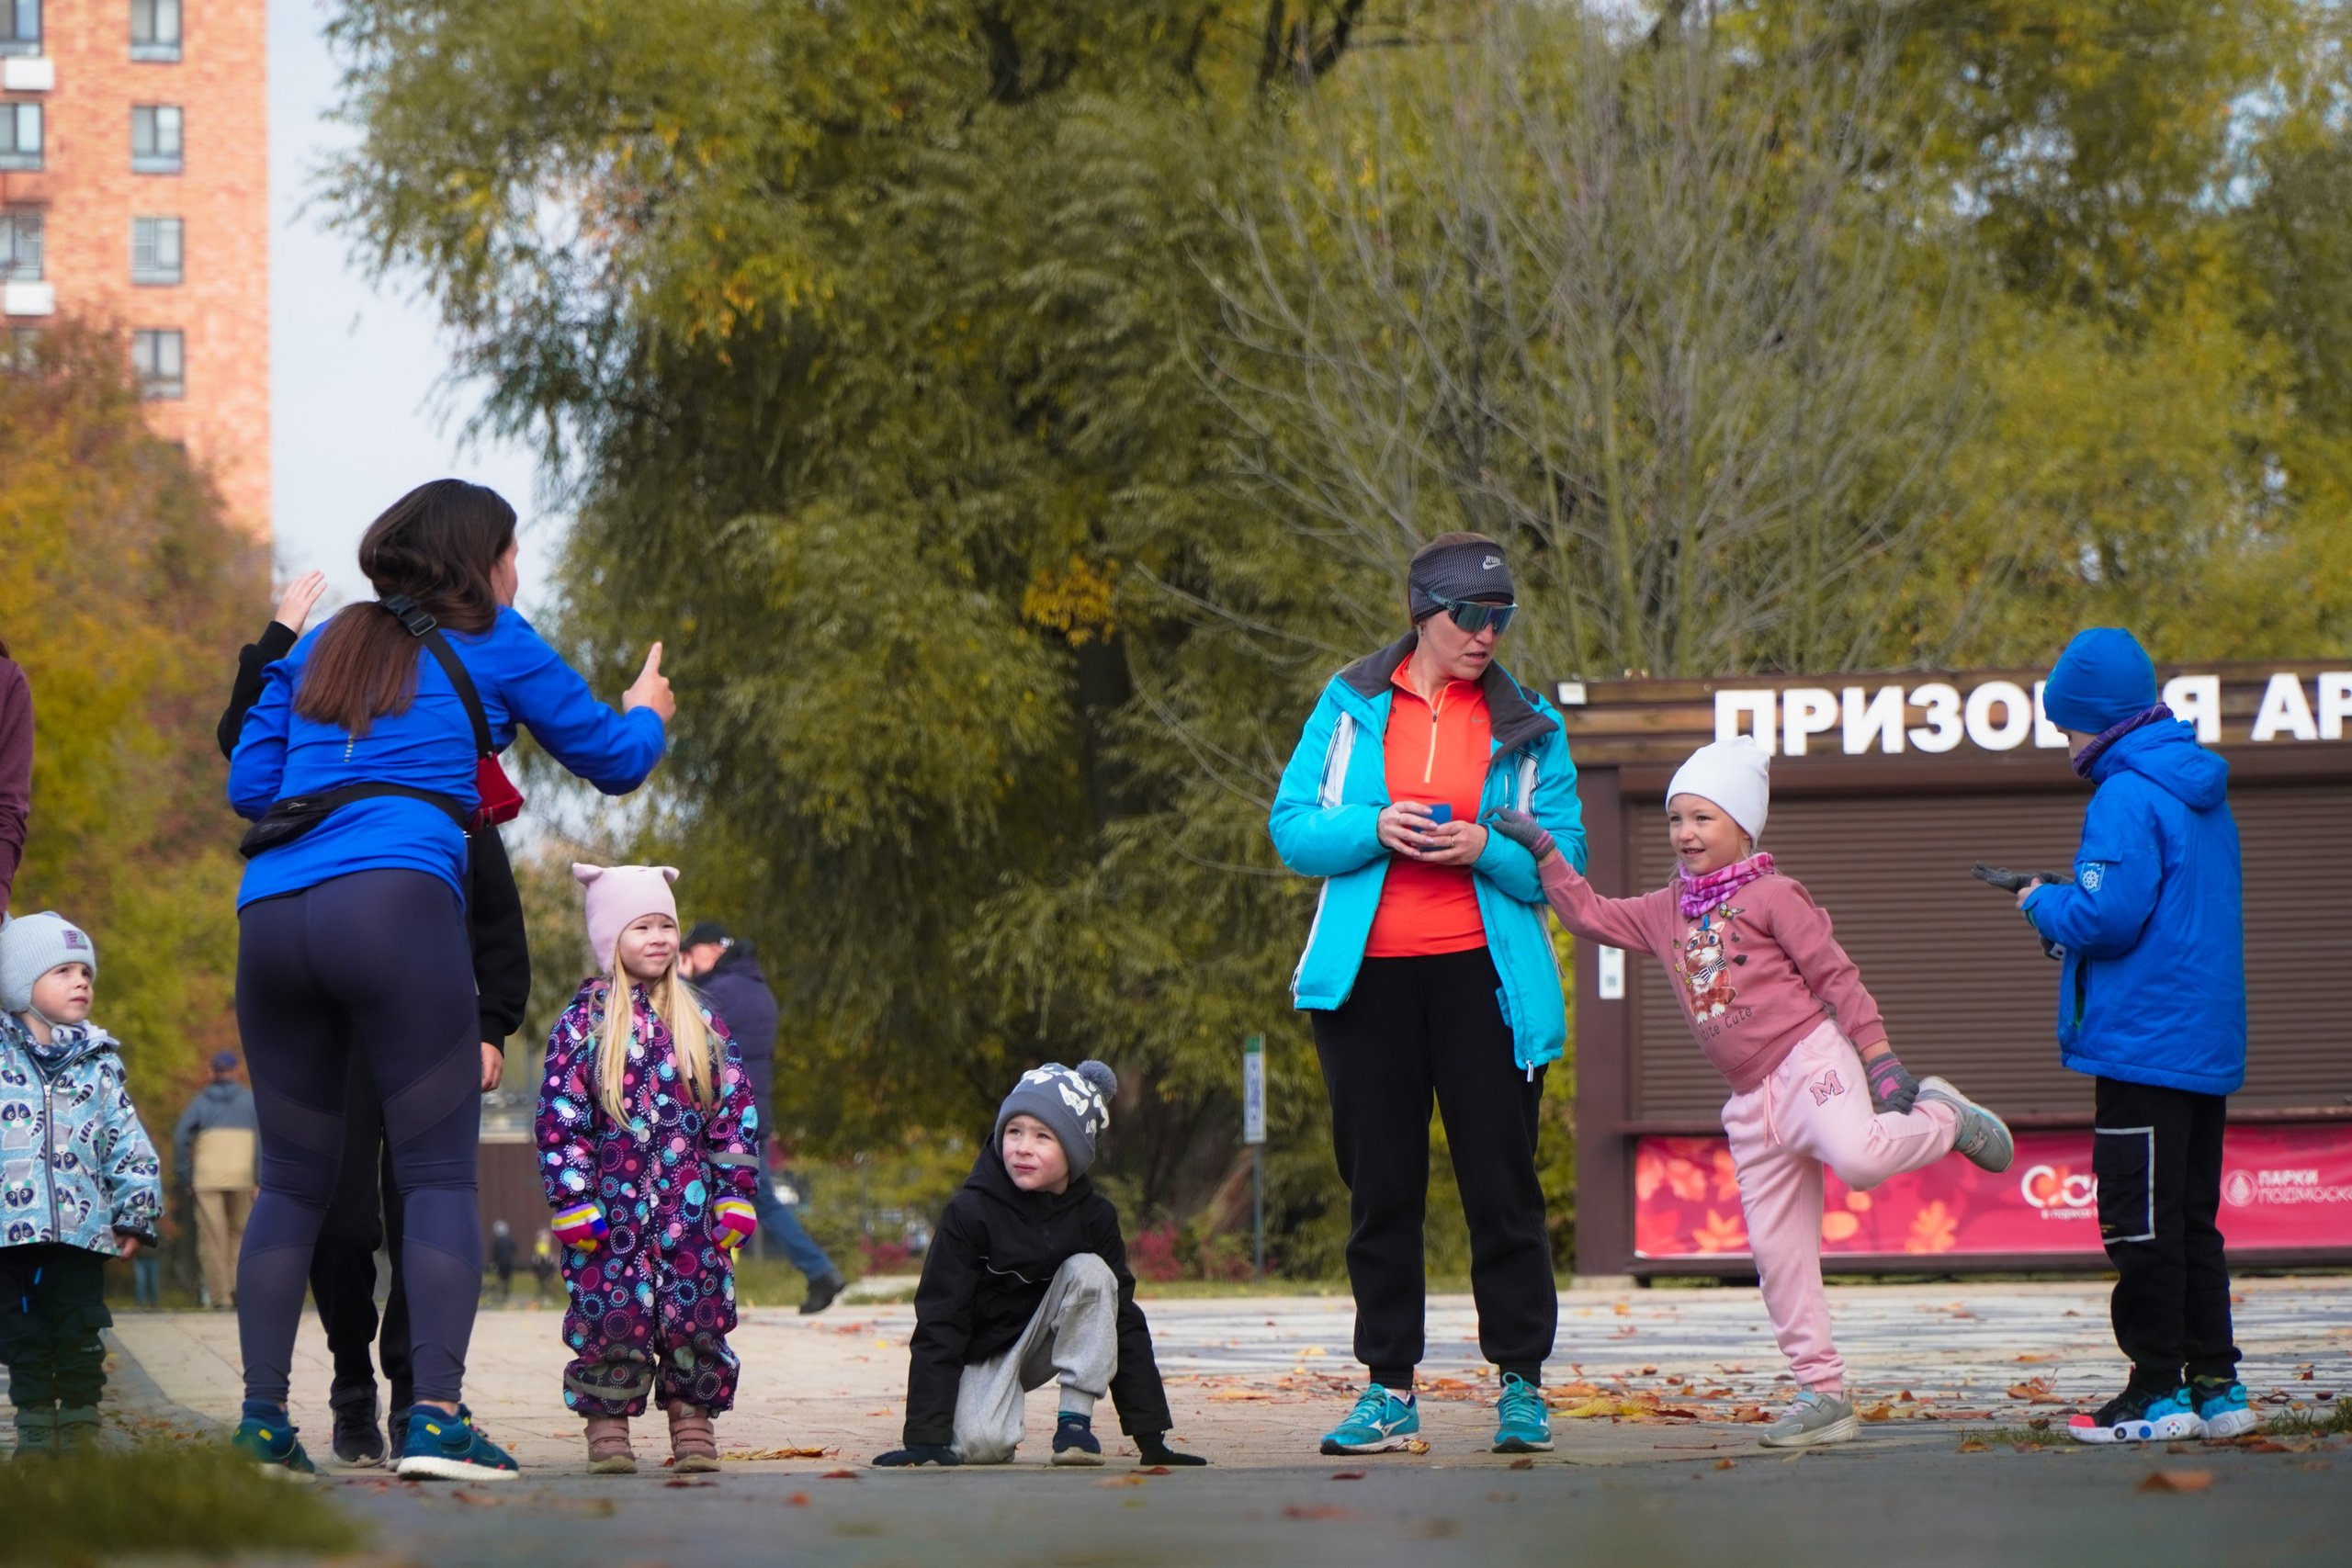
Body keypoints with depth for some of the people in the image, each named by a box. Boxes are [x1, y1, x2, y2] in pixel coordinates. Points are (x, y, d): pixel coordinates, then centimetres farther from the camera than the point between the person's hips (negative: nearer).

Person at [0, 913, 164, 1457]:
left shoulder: (99, 1063, 11)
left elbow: (130, 1145, 12)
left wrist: (135, 1217, 8)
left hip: (81, 1229, 1)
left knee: (79, 1337, 2)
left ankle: (80, 1428, 10)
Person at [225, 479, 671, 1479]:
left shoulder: (319, 649, 25)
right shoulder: (491, 646, 14)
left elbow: (247, 784, 21)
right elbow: (612, 761, 22)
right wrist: (645, 713, 45)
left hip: (270, 912, 5)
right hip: (396, 902, -5)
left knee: (293, 1179, 12)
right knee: (439, 1171, -3)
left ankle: (263, 1421, 4)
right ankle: (435, 1416, -16)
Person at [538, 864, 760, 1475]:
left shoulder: (700, 1023, 11)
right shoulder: (582, 1023, 1)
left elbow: (736, 1111, 12)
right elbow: (559, 1119, -2)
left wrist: (736, 1196, 5)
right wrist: (573, 1204, -9)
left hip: (689, 1209, 3)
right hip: (612, 1209, -3)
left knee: (698, 1313, -2)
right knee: (610, 1315, -6)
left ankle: (692, 1424, 10)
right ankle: (607, 1427, 5)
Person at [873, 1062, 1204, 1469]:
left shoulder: (1094, 1218, -11)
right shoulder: (971, 1212, -20)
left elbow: (1124, 1322, -8)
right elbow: (938, 1324, -20)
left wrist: (1150, 1436, -12)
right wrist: (926, 1437, -27)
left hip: (1045, 1341, 3)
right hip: (983, 1353, -3)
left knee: (1090, 1271, -25)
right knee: (979, 1444, -32)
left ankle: (1075, 1423, -20)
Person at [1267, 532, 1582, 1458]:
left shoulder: (1528, 728, 6)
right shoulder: (1351, 708, 7)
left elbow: (1563, 862, 2)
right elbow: (1292, 829, 4)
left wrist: (1486, 849, -17)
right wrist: (1373, 829, -14)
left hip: (1482, 974, -1)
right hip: (1367, 975, 1)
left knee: (1501, 1182, -2)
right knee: (1381, 1189, 4)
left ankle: (1522, 1384, 4)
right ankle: (1389, 1391, 10)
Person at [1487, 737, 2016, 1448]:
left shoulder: (1773, 896, -1)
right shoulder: (1666, 911, 18)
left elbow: (1835, 974, -4)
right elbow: (1590, 915, 21)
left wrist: (1879, 1055, -11)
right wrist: (1544, 851, 11)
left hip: (1810, 1059, -6)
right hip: (1754, 1100, 6)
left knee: (1856, 1158, -36)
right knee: (1776, 1249, 2)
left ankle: (1942, 1119, -3)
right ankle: (1822, 1395, 6)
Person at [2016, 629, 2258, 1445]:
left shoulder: (2127, 799, -15)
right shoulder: (2202, 790, 15)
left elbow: (2109, 917, -22)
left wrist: (2043, 904, -3)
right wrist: (2066, 905, 15)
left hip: (2145, 1042, -9)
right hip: (2210, 1043, 9)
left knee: (2142, 1222, -4)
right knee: (2192, 1218, 13)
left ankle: (2158, 1392, -3)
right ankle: (2217, 1385, 14)